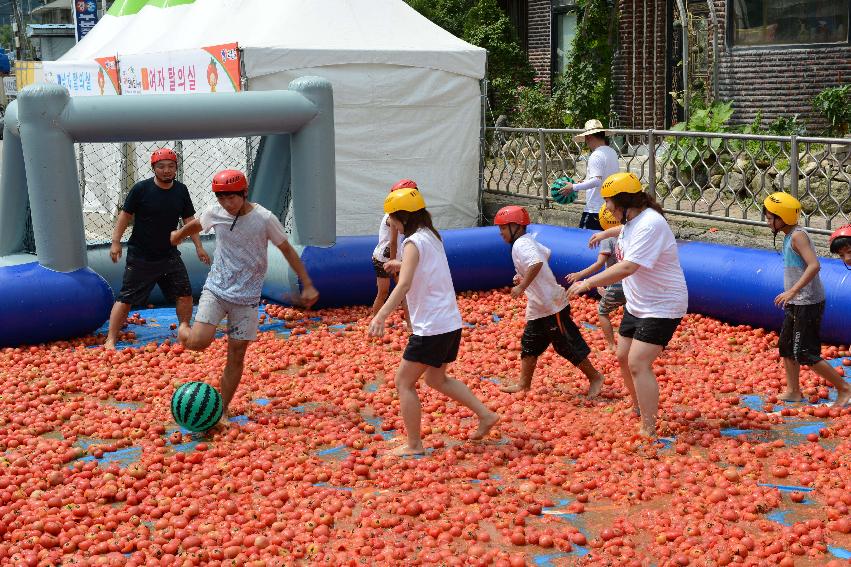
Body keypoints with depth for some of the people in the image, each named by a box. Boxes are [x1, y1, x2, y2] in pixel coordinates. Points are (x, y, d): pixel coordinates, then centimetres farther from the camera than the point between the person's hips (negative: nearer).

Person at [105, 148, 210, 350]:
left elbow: (189, 220, 10)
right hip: (140, 256, -4)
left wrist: (198, 246, 6)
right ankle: (110, 340, 1)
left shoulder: (181, 190, 2)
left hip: (169, 255, 5)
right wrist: (115, 242, -10)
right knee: (125, 298, -4)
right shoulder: (141, 189, -11)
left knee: (185, 294, 7)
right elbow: (125, 215, -5)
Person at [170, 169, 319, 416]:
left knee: (236, 355, 2)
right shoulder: (214, 213, -4)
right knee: (198, 342, -18)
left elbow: (288, 251, -1)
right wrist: (178, 234, 41)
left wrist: (307, 285, -1)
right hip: (215, 289, 1)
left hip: (247, 297, -1)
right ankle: (184, 329, 18)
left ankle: (222, 410, 16)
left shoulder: (265, 219, -12)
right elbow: (195, 225, 21)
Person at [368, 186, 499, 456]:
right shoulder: (432, 236, 12)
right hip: (451, 323, 9)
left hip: (431, 328, -9)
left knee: (404, 382, 3)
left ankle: (414, 445, 7)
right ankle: (485, 415, 22)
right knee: (436, 379, 24)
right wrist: (403, 265, 25)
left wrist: (381, 316, -39)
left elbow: (404, 284, -31)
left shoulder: (413, 242, -15)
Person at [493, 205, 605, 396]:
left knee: (567, 345, 0)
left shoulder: (520, 245, -20)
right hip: (538, 307, 11)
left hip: (552, 305, -11)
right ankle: (524, 384, 22)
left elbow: (536, 263, -38)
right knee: (529, 344, 15)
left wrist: (521, 286, -31)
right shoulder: (528, 241, 10)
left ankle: (594, 377, 12)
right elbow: (546, 253, 27)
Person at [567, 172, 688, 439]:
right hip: (636, 304, 10)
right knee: (624, 357, 16)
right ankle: (639, 409, 36)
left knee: (638, 364, -17)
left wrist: (588, 282, -30)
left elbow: (627, 268, -34)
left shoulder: (650, 225, -27)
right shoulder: (631, 220, 4)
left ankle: (648, 431, -11)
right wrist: (604, 234, 48)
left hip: (661, 307, -10)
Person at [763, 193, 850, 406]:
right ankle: (793, 392, 24)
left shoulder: (798, 236, -18)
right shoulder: (789, 235, 11)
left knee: (805, 354, -6)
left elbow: (814, 265, -29)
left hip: (808, 303, -10)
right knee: (786, 346, 15)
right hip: (796, 303, 10)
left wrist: (793, 291, -34)